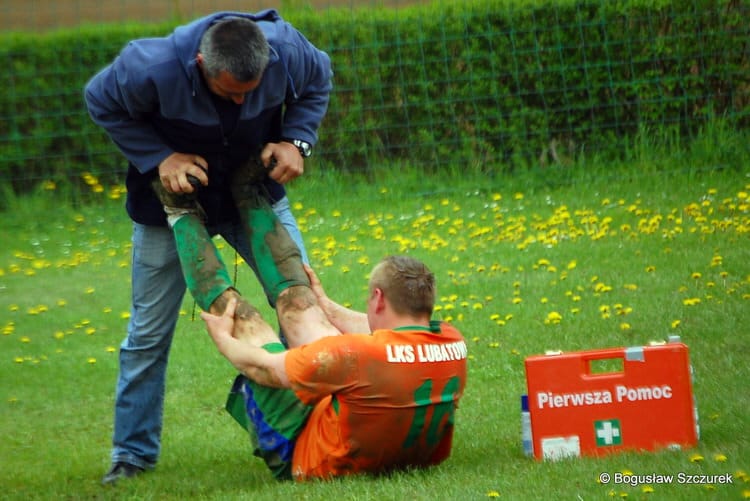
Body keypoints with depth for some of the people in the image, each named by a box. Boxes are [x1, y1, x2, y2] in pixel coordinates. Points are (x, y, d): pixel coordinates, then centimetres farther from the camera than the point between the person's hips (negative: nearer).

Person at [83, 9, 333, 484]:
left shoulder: (287, 51, -29)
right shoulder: (152, 68, -37)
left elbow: (319, 80, -4)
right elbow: (102, 102, -15)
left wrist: (297, 140, -19)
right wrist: (159, 158, -25)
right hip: (174, 196, -2)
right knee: (149, 331, 3)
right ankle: (133, 453, 19)